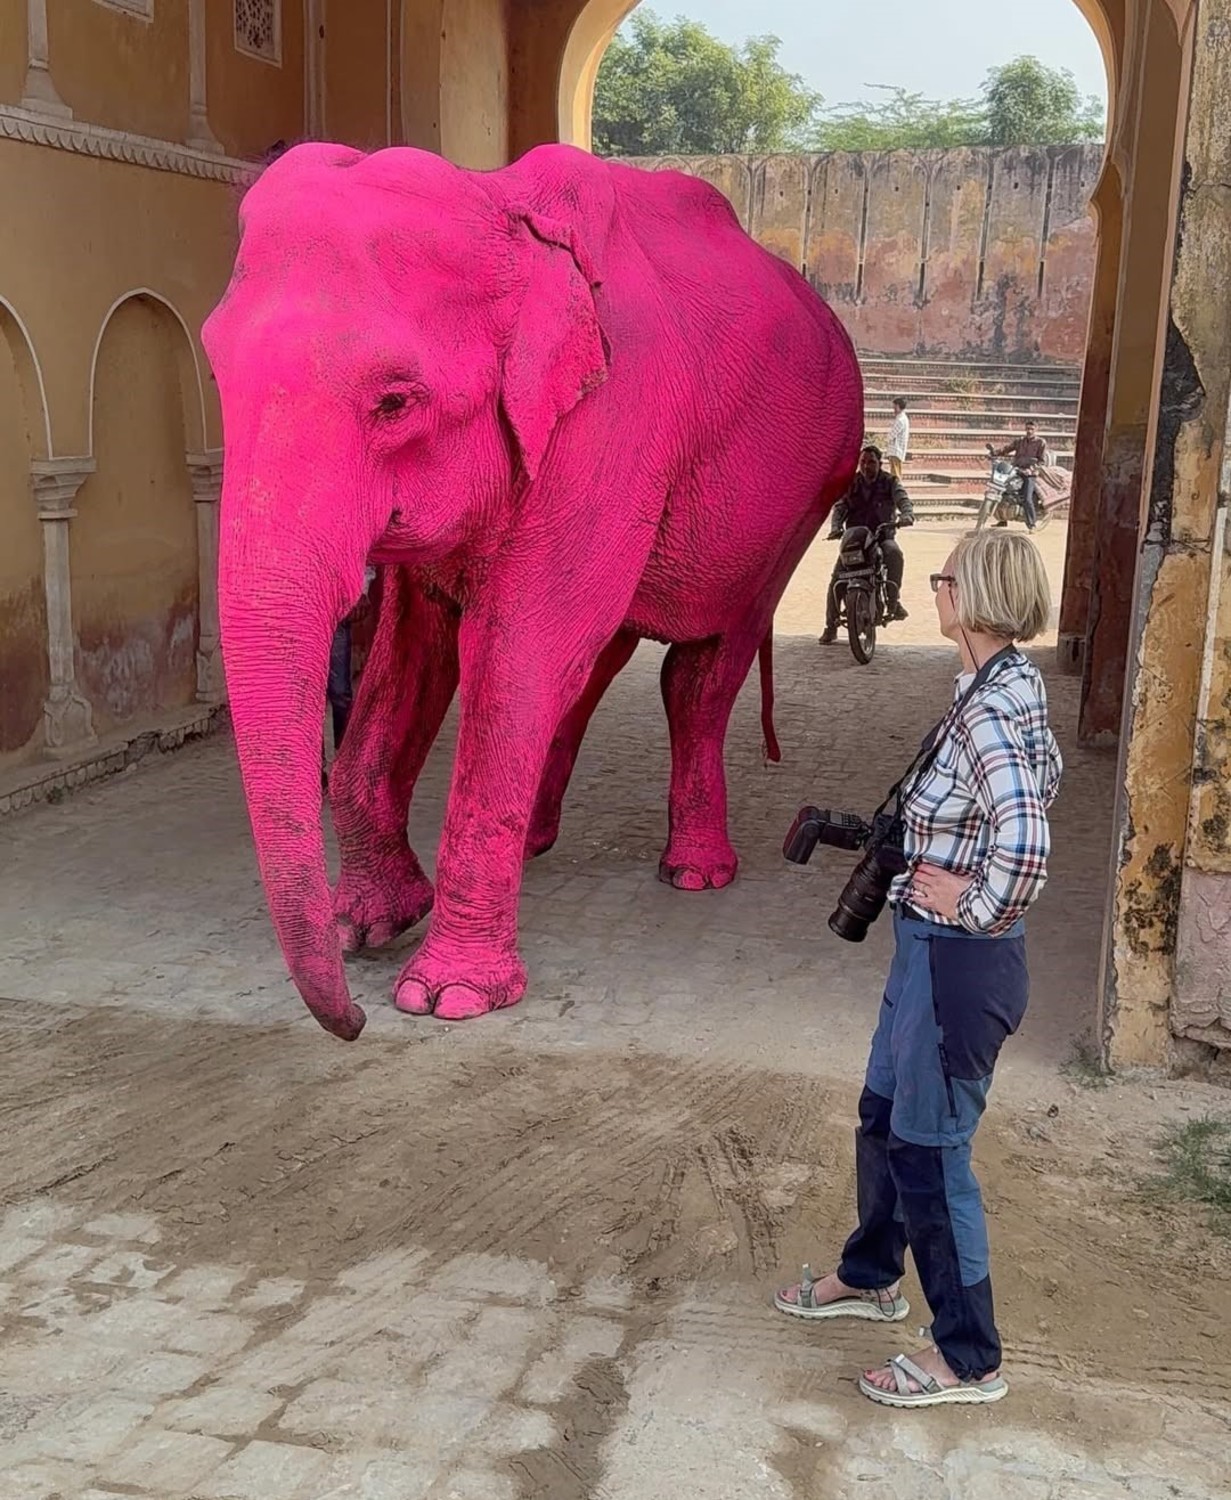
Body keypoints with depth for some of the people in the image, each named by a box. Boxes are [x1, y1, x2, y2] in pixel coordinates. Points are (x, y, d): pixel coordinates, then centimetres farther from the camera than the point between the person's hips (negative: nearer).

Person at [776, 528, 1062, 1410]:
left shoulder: (985, 709, -25)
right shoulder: (1013, 686, 5)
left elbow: (1026, 842, -38)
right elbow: (1043, 778, 24)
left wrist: (977, 907, -20)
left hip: (959, 961, -10)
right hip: (933, 950, 10)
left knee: (931, 1149, 4)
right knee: (884, 1117, 25)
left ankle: (970, 1360, 21)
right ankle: (872, 1277, 46)